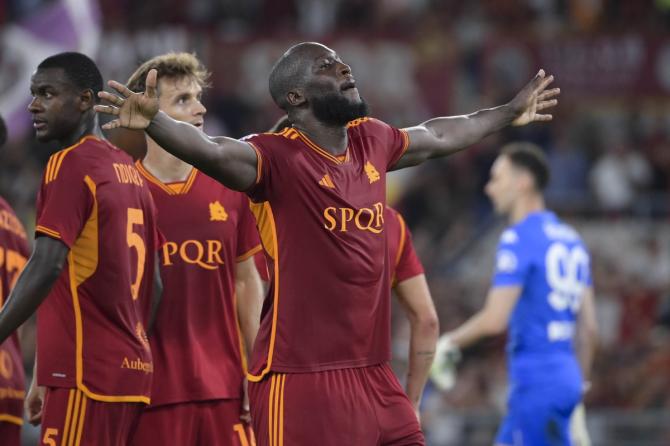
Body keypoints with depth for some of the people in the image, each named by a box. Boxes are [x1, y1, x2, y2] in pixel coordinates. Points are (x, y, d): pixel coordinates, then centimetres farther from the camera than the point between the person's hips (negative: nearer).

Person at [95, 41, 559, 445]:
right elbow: (213, 151, -32)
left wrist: (509, 114, 46)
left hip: (372, 374, 8)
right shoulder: (280, 157, -12)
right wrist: (154, 121, -52)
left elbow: (437, 136, 31)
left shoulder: (372, 142, 10)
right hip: (300, 379, -7)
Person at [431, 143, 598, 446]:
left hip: (537, 381, -9)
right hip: (566, 373, 9)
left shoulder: (518, 239, -11)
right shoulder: (570, 239, 15)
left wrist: (448, 344, -4)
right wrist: (579, 386, 22)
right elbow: (588, 326, 15)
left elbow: (495, 319, -18)